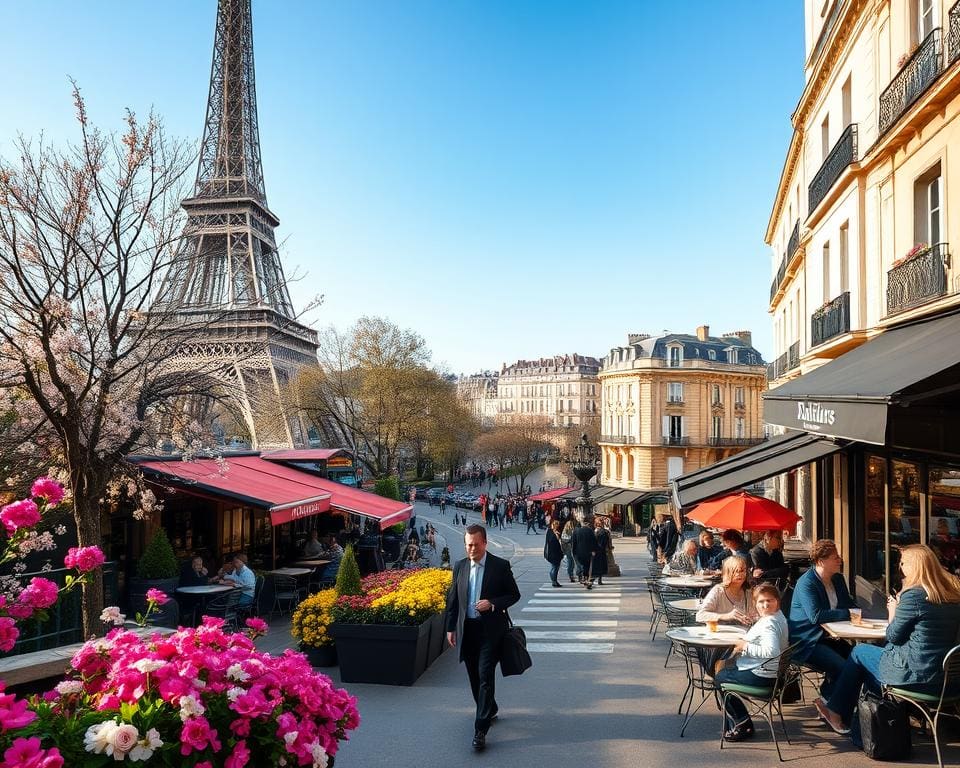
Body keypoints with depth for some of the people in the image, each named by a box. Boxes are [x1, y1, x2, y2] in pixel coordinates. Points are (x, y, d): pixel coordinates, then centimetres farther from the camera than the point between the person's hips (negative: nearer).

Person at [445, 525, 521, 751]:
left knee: (485, 676, -10)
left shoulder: (501, 566, -6)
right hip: (467, 629, 5)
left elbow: (514, 594, -1)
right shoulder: (460, 567, 5)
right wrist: (450, 628, 8)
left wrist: (493, 603, -17)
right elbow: (452, 599, 11)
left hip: (491, 629, -4)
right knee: (474, 676, 15)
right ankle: (490, 710, 39)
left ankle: (480, 729, -6)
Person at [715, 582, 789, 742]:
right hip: (771, 672, 10)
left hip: (761, 675, -10)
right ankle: (733, 725, 27)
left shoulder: (768, 623, -26)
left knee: (720, 677, 10)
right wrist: (743, 644, 7)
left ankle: (743, 725, 15)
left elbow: (771, 651, -39)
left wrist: (745, 646, -26)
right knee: (726, 671, 25)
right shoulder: (778, 616, 7)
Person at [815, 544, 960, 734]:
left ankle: (836, 712, 25)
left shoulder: (913, 595, -20)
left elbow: (893, 637, -10)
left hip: (916, 675, -7)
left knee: (859, 652, 14)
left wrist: (893, 612, 7)